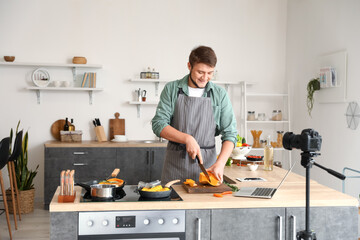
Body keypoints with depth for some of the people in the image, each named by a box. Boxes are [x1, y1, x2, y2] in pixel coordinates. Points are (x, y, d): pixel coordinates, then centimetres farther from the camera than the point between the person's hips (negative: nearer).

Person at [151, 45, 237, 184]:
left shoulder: (220, 95, 1)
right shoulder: (171, 89, 0)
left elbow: (229, 134, -1)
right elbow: (158, 124, -5)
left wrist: (220, 163, -16)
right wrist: (187, 138, -18)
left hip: (207, 162, 1)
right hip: (175, 163, 0)